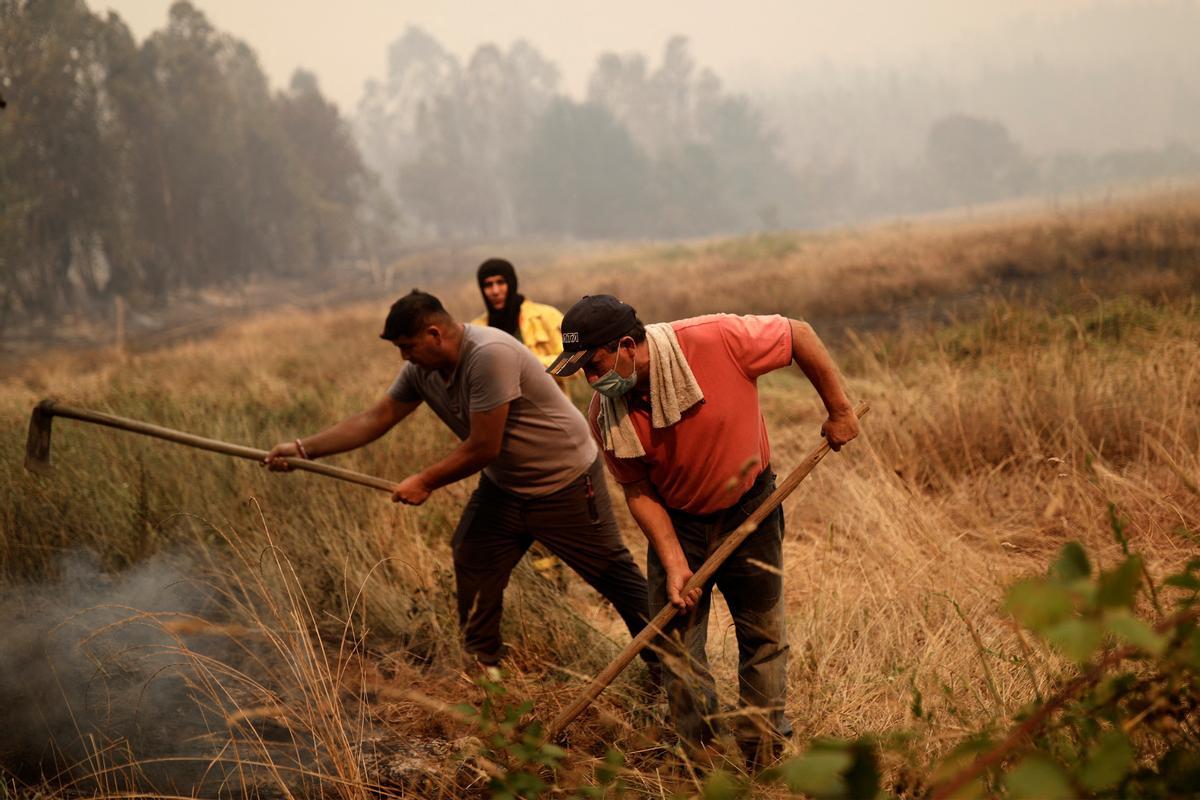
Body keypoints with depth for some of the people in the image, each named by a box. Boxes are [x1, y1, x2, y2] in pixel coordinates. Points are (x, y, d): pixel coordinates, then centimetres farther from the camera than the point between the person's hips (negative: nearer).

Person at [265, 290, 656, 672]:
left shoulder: (490, 355, -31)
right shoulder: (422, 370, -5)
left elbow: (483, 449, -28)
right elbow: (374, 419, 0)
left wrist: (425, 482, -16)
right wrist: (302, 449, -6)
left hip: (564, 482, -8)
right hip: (503, 485, 8)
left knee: (614, 572, 0)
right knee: (471, 564, 7)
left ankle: (663, 660, 13)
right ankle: (481, 665, 23)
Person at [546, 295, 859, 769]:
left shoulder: (718, 340, -30)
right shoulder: (605, 414, -19)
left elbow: (799, 335, -15)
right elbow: (639, 492, -8)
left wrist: (839, 411, -8)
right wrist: (674, 565, -18)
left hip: (750, 513, -2)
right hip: (676, 522, 2)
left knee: (764, 639, 7)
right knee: (676, 649, 1)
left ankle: (765, 763, 21)